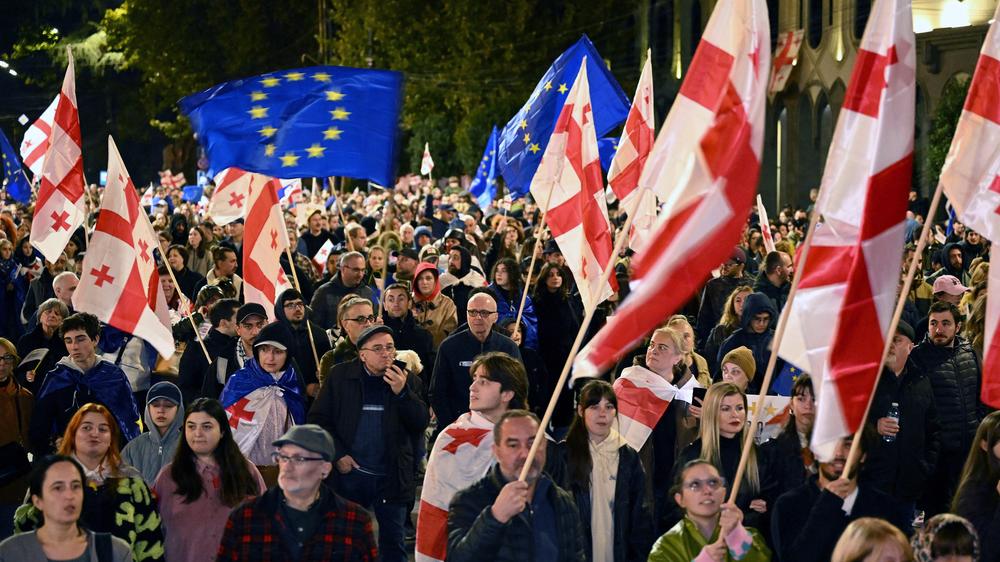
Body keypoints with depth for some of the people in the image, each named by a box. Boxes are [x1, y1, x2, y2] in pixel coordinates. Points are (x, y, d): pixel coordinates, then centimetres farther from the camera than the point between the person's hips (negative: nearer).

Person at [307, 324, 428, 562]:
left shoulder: (407, 380, 4)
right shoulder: (340, 376, 1)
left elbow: (420, 424, -4)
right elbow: (318, 419, 1)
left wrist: (402, 392, -18)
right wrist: (337, 454, -8)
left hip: (392, 477, 1)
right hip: (350, 473, 0)